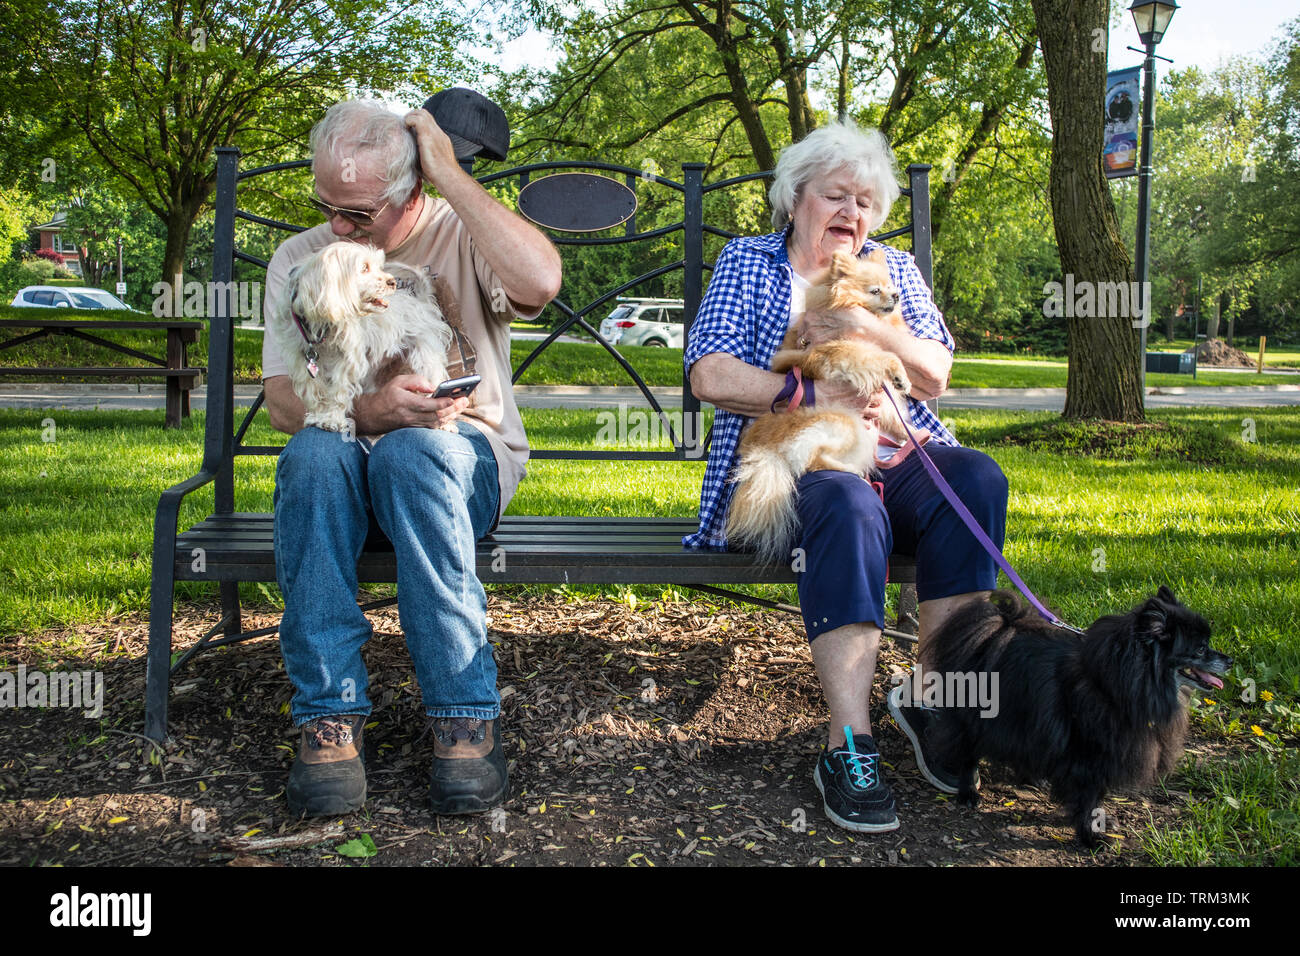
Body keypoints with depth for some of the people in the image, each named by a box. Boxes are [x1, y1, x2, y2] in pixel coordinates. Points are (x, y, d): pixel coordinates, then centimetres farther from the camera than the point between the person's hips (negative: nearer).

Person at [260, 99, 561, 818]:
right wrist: (368, 409, -25)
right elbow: (284, 404, -4)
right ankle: (330, 715, -27)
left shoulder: (461, 238, -1)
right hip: (344, 450, 3)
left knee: (415, 450, -37)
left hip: (465, 451, -2)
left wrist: (450, 175, -18)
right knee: (314, 453, -33)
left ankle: (464, 716, -30)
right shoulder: (299, 259, 7)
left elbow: (540, 282, -27)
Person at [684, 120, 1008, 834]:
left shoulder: (893, 269, 21)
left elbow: (936, 376, 7)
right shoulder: (748, 261, 11)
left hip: (891, 455, 4)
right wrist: (814, 396, -14)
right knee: (847, 503, -37)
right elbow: (710, 376, -5)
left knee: (977, 478, -27)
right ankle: (848, 744, -37)